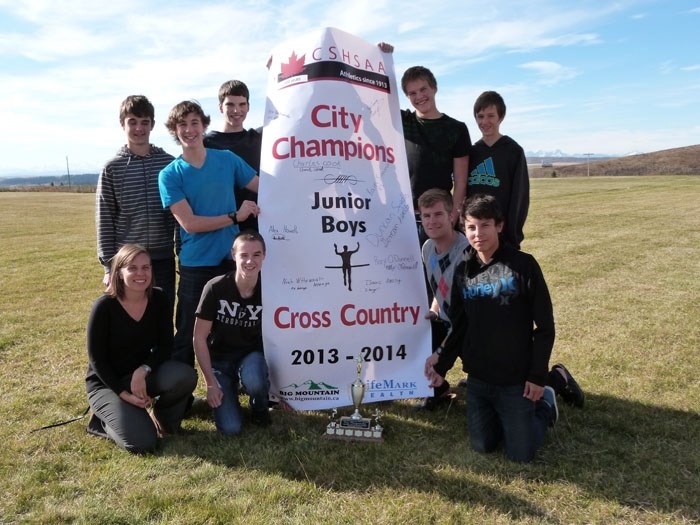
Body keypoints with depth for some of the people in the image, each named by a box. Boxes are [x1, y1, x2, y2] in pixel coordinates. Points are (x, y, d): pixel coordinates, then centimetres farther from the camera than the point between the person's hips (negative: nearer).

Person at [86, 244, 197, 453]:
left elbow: (165, 346, -6)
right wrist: (124, 393, -18)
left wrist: (143, 370, -23)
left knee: (186, 376, -29)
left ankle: (165, 418, 3)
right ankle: (103, 421, 10)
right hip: (107, 383, -4)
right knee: (142, 442, -22)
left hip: (142, 374, 4)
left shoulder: (159, 300, -8)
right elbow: (96, 359, -14)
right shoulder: (104, 306, -19)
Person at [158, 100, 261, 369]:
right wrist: (235, 216, -11)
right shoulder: (170, 175, -3)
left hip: (232, 258, 3)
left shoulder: (227, 159, 5)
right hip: (195, 265, -2)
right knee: (188, 336, 7)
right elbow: (190, 223, -12)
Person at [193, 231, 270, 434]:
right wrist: (211, 383, -12)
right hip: (220, 359, 0)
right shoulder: (216, 288, -18)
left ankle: (260, 409, 1)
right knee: (231, 428, -15)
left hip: (252, 355, 1)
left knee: (254, 381, -36)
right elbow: (199, 338, -11)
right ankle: (229, 390, 18)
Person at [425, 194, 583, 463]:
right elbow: (460, 326, 8)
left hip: (516, 379, -4)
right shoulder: (463, 271, 2)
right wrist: (442, 360, -4)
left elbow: (544, 326, -10)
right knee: (483, 446, 11)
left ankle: (545, 403, 28)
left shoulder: (523, 265, -12)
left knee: (521, 454, 1)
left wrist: (538, 375, -11)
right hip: (477, 379, 4)